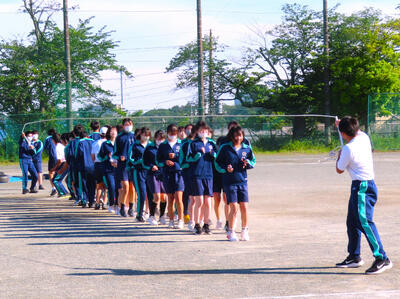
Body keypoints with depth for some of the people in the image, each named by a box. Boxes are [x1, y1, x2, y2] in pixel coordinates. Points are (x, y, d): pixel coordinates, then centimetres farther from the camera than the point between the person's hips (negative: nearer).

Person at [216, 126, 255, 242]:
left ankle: (245, 231, 15)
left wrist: (247, 163, -4)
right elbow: (217, 163, 4)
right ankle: (231, 232, 5)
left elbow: (253, 162, 18)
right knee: (234, 207, -8)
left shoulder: (247, 148, 8)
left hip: (242, 181, 3)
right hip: (229, 181, -3)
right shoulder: (225, 148, -1)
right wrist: (225, 168, -13)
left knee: (244, 207, 0)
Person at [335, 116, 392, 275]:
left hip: (362, 188, -10)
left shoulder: (348, 149, -19)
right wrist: (344, 123, 47)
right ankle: (354, 257, 26)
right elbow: (358, 131, 32)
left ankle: (382, 259, -23)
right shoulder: (364, 137, 4)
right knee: (352, 222, 17)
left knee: (365, 222, -17)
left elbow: (339, 170, -3)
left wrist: (339, 155, 16)